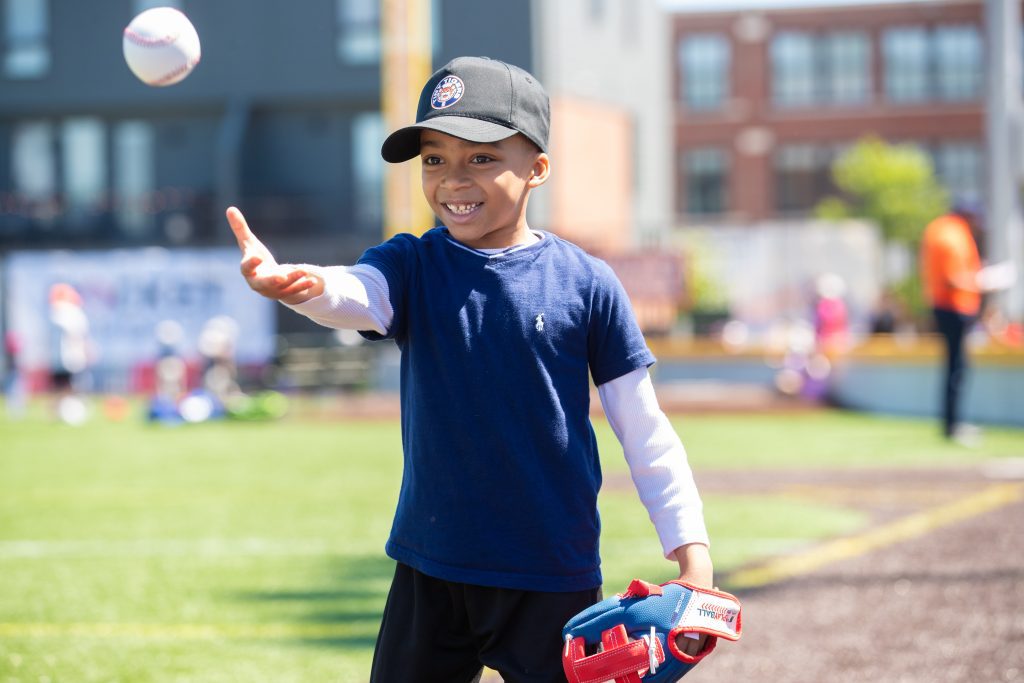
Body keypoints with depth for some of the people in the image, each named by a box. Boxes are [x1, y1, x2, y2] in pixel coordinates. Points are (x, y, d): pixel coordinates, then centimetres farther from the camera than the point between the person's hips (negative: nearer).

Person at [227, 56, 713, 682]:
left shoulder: (586, 284, -5)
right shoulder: (412, 268, -1)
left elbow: (645, 432, -1)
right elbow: (354, 295, -25)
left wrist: (694, 555, -6)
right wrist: (304, 286, -49)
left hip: (556, 582, -2)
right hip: (431, 574, 2)